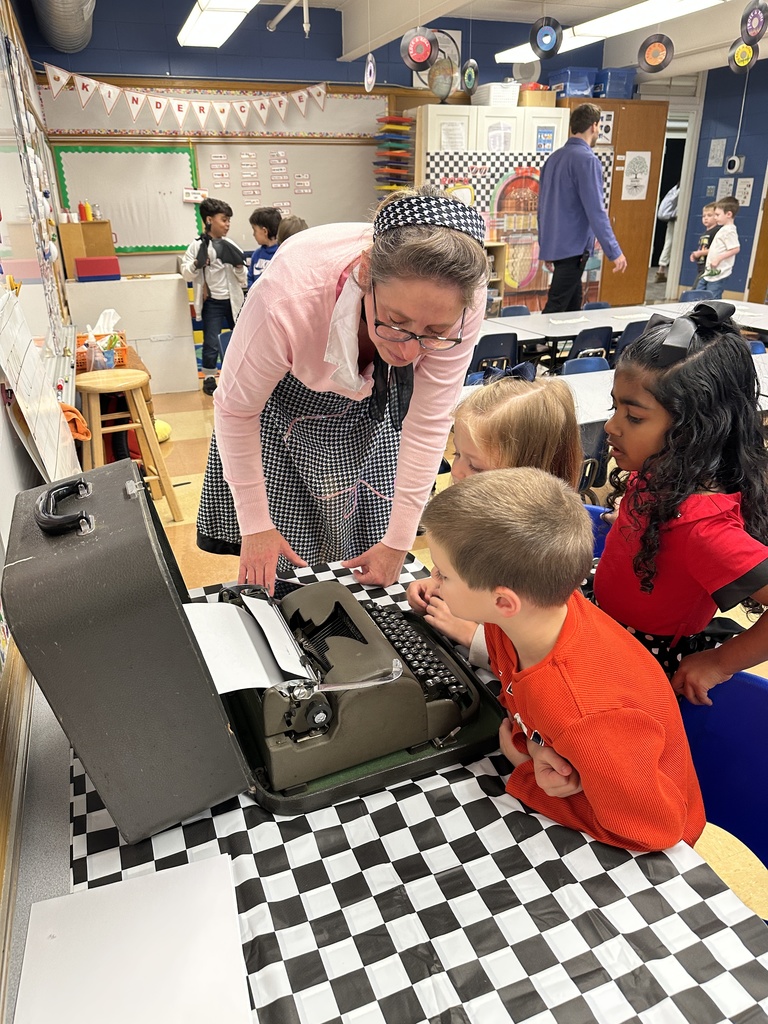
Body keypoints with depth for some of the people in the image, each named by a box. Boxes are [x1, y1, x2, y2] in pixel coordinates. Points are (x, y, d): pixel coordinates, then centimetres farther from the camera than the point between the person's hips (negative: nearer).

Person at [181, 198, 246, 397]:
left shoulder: (231, 246, 2)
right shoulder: (198, 245, -4)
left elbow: (242, 280, 4)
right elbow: (186, 271, -7)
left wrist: (239, 267, -16)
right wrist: (197, 264, -25)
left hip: (233, 300, 3)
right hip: (212, 301, -3)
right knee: (211, 342, -2)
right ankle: (209, 378, 14)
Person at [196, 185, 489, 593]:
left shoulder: (458, 304, -35)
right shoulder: (289, 301, -42)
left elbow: (428, 424, -23)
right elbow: (236, 409, -24)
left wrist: (398, 543, -17)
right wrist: (254, 524, -17)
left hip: (372, 409, 3)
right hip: (285, 396, -2)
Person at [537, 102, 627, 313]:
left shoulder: (555, 157, 11)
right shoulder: (586, 159, -13)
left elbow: (543, 205, 17)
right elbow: (595, 211, -19)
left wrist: (546, 245, 26)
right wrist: (614, 252, -16)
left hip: (554, 245, 9)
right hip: (573, 247, -9)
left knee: (572, 305, 16)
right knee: (555, 310, -8)